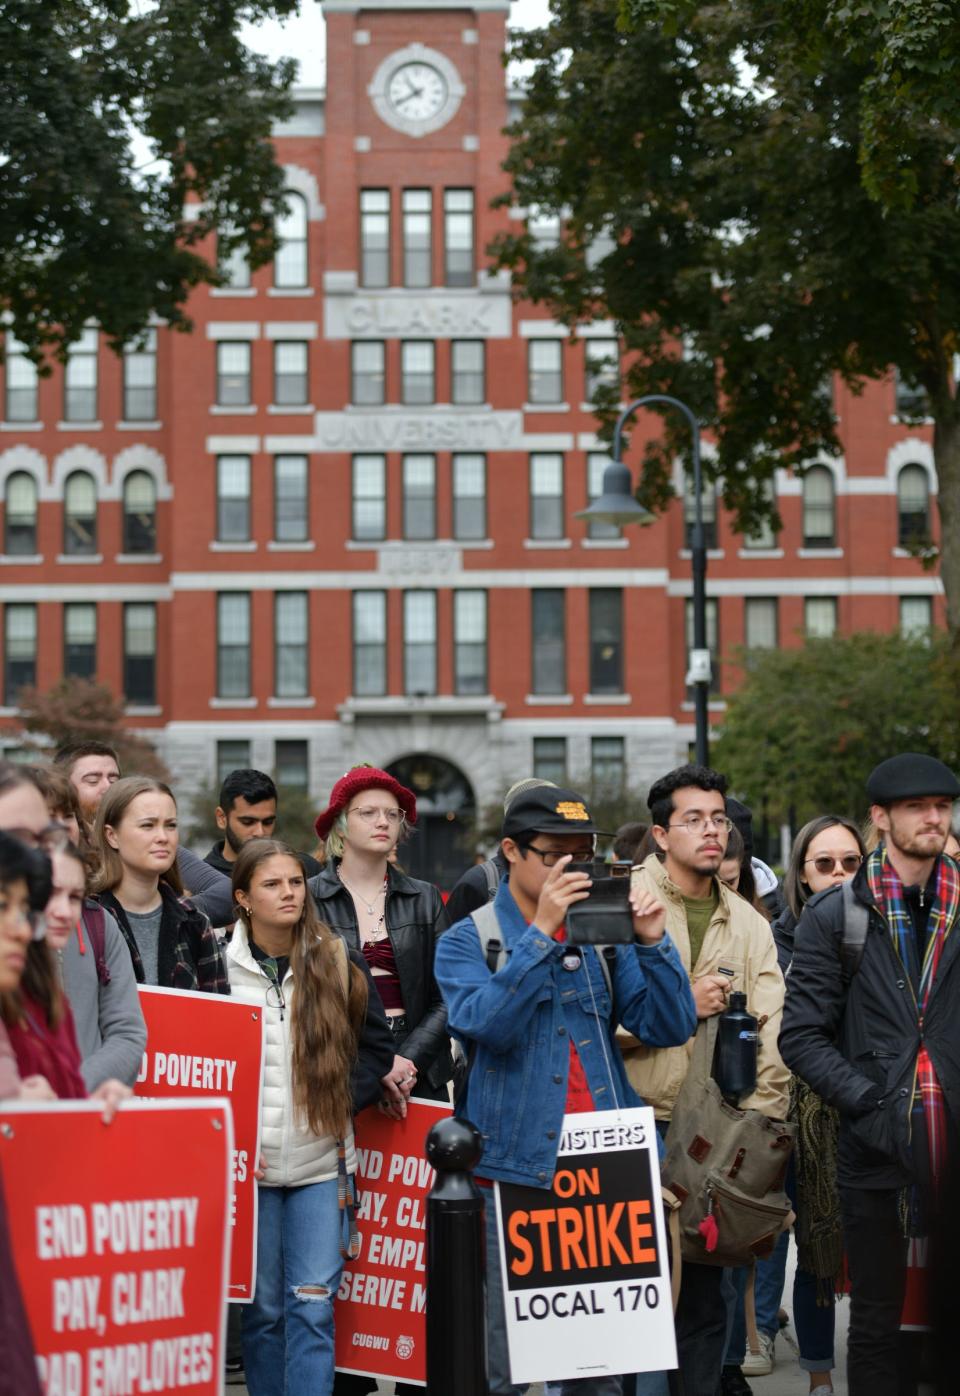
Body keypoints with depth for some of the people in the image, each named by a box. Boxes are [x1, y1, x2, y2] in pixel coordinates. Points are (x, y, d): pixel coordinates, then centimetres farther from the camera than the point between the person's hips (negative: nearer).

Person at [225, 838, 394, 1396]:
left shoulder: (341, 964, 3)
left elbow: (377, 1046, 9)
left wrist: (342, 1102, -3)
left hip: (321, 1161, 1)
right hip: (248, 1160, -1)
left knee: (314, 1305, -2)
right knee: (263, 1307, 7)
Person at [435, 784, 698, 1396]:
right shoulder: (468, 940, 3)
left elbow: (670, 1028, 4)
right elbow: (484, 1024, -17)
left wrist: (652, 942, -10)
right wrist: (543, 930, -20)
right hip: (516, 1169, -3)